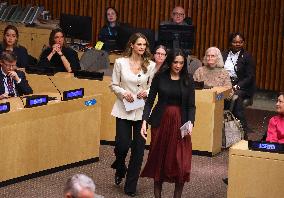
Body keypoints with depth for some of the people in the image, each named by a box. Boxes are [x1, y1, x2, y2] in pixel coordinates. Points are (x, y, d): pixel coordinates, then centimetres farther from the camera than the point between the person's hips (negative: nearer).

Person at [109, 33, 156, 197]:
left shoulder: (151, 65, 0)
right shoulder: (120, 63, -3)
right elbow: (114, 85, 3)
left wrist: (147, 92, -12)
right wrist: (123, 93, -15)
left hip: (142, 110, 1)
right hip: (124, 109, -1)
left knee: (138, 148, 3)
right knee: (122, 144, -7)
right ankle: (120, 169, 29)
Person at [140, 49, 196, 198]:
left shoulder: (188, 80, 2)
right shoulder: (159, 77, 0)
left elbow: (191, 105, 2)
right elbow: (150, 101, 0)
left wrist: (190, 122, -15)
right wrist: (144, 121, -11)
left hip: (180, 123, 0)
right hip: (160, 122, 0)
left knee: (181, 163, -6)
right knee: (158, 159, 7)